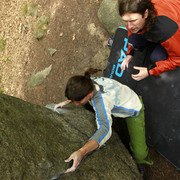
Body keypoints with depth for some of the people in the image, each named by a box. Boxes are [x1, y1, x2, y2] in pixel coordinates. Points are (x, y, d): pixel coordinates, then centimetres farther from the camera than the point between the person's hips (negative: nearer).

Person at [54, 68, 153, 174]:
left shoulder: (102, 98, -47)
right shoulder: (88, 82, -24)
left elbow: (105, 129, -60)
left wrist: (81, 152, -72)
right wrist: (67, 102, -12)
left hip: (133, 110, -7)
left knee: (139, 154, -13)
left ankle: (141, 160, 25)